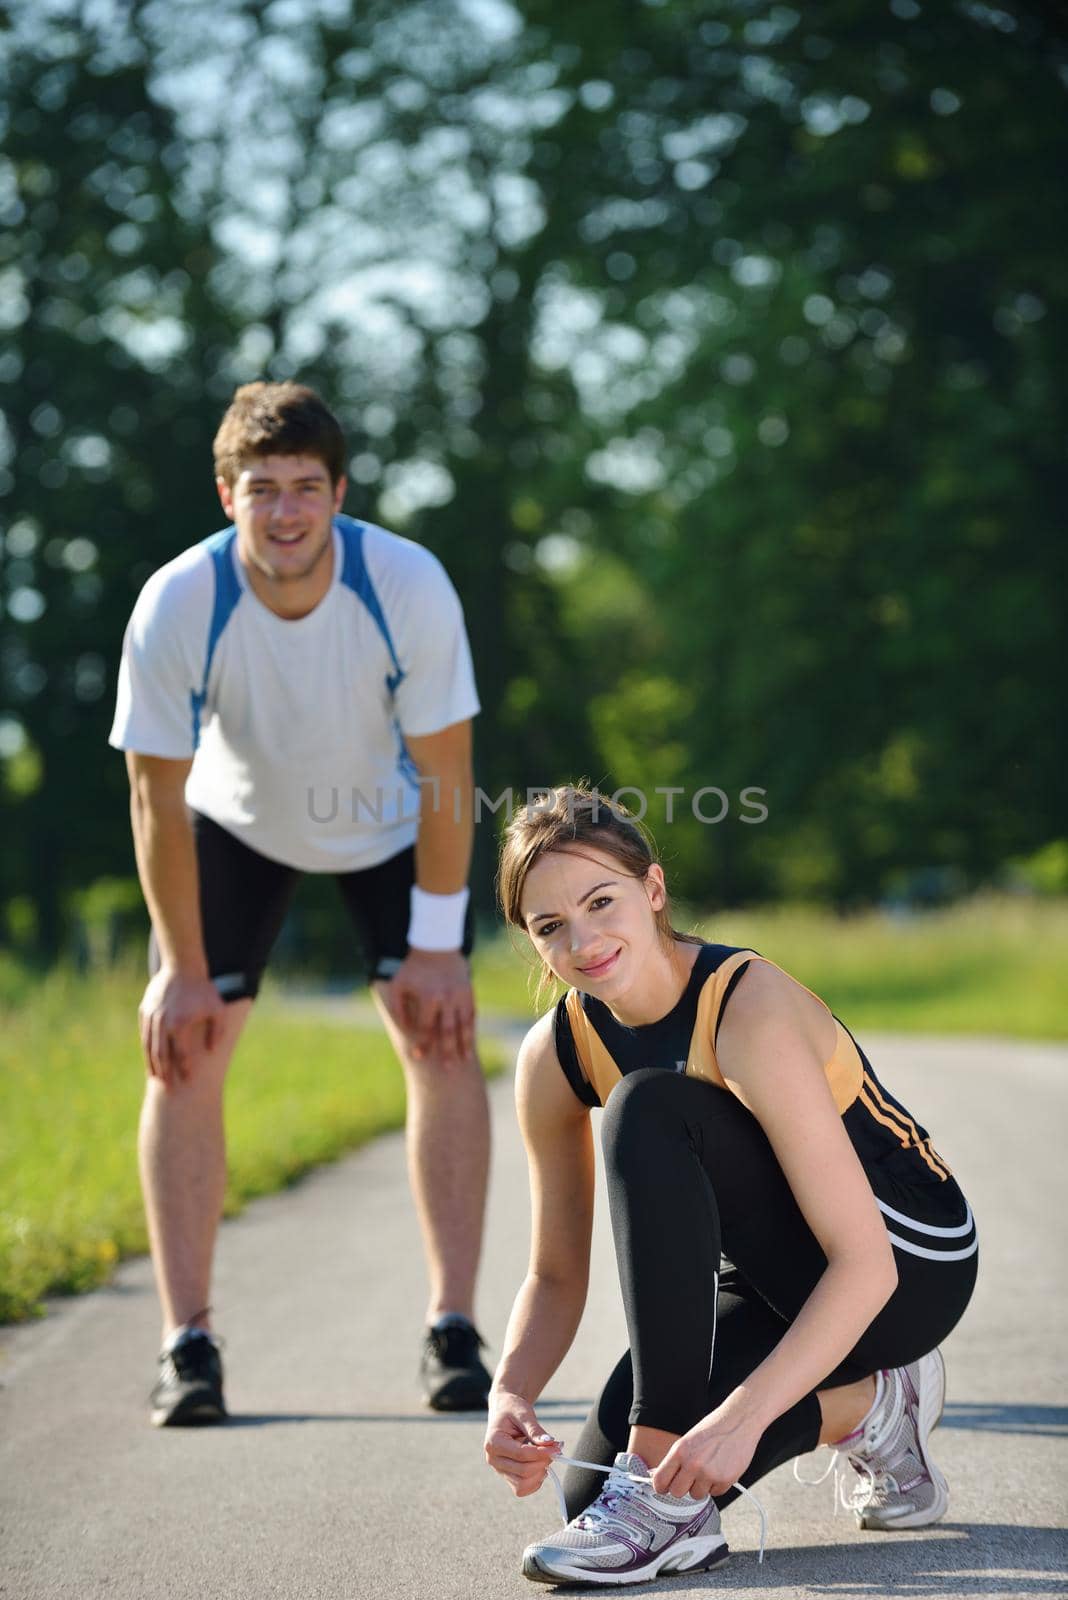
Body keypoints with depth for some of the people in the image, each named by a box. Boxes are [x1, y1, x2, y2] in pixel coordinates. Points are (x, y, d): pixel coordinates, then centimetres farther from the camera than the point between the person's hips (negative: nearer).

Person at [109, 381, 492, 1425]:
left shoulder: (409, 587, -31)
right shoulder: (177, 606, -31)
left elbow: (443, 771, -20)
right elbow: (158, 797, -20)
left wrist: (435, 947, -17)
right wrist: (184, 968, -17)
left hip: (392, 827, 0)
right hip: (237, 825, 0)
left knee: (441, 1040, -11)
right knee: (182, 1055, -10)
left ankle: (453, 1331, -4)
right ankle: (187, 1344, -6)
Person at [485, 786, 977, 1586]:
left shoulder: (750, 1010, -28)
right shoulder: (556, 1055, -9)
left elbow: (864, 1262, -33)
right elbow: (557, 1276, 0)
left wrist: (741, 1415, -43)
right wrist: (509, 1394, -21)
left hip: (908, 1265, -7)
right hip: (776, 1280, 7)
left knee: (648, 1112, -29)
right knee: (592, 1483, -13)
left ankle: (671, 1505, -27)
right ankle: (869, 1407, 11)